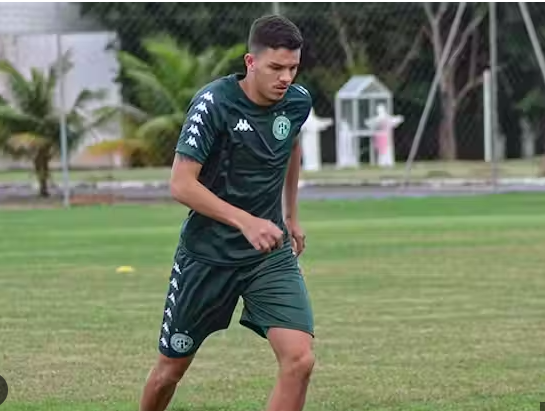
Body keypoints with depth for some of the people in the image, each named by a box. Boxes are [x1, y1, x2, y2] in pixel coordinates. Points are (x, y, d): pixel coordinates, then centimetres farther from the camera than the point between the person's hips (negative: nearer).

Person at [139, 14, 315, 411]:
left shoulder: (298, 101, -4)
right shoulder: (214, 102, -20)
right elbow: (181, 184, -23)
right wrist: (245, 222, -33)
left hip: (271, 253, 3)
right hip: (206, 254, -3)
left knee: (300, 359, -18)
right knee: (171, 368, 11)